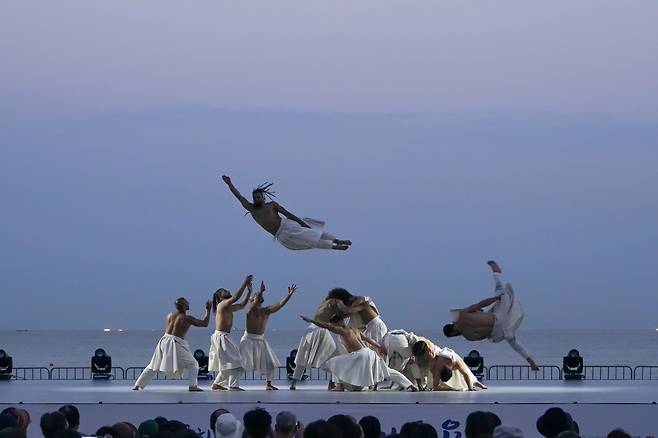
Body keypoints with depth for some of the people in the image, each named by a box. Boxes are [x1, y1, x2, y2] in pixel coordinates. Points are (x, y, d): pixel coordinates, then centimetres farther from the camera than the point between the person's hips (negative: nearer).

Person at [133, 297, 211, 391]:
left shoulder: (170, 315, 9)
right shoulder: (187, 319, -8)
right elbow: (205, 323, -2)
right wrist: (208, 310, 7)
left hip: (164, 341, 6)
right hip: (176, 344, -5)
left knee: (153, 366, 16)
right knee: (192, 365, 7)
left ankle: (138, 385, 16)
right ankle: (193, 386, -8)